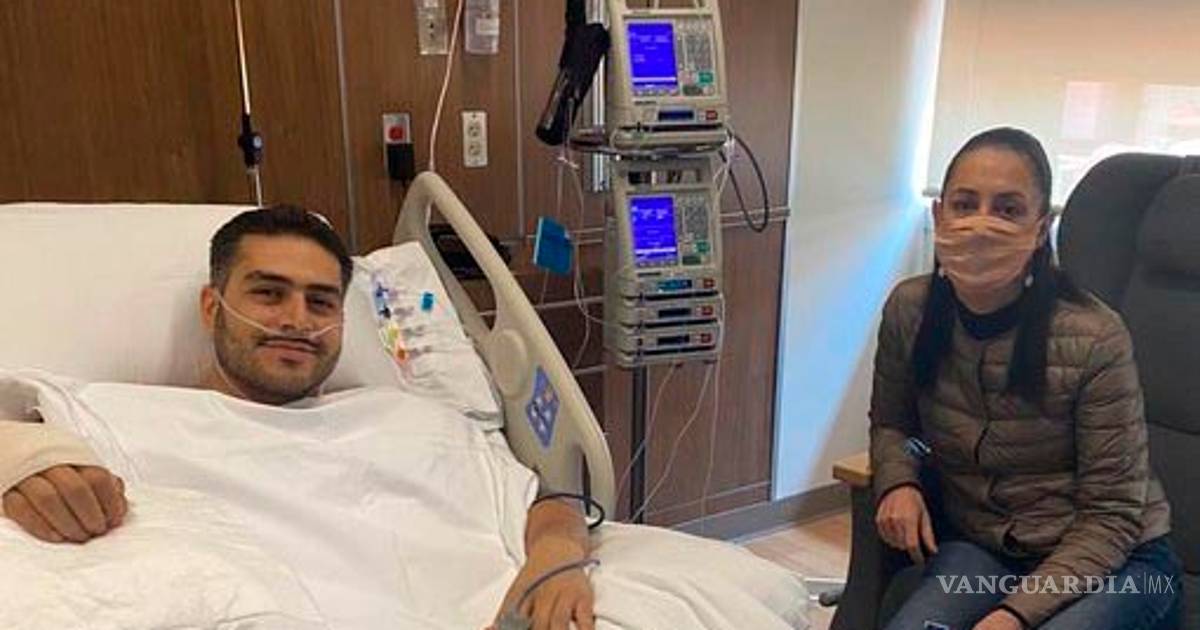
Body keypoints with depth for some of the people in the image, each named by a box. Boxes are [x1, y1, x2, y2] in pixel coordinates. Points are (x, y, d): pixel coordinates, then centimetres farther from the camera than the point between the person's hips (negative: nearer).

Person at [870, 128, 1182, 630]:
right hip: (978, 548, 2)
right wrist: (898, 483, -13)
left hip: (1111, 559, -2)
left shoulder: (1096, 339, -20)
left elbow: (1111, 516, -12)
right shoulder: (909, 309, -9)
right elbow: (890, 423, 9)